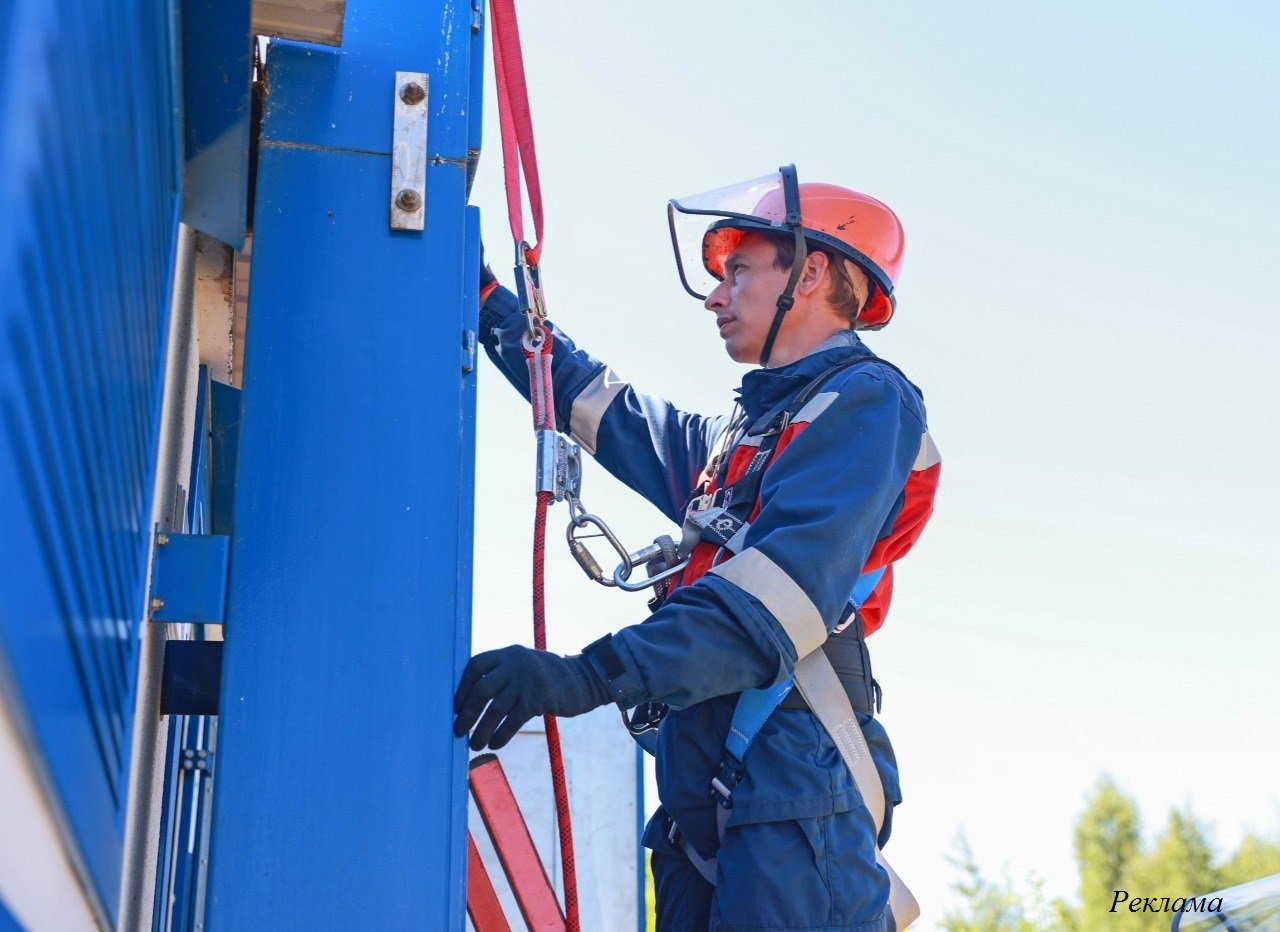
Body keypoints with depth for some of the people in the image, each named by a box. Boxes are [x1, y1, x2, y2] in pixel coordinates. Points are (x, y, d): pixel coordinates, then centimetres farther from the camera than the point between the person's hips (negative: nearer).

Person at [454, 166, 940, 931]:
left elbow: (789, 587, -18)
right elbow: (603, 409, 37)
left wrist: (591, 675, -27)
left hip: (793, 786, -9)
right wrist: (487, 299, 40)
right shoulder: (741, 433, 25)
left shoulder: (865, 400, -3)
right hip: (707, 794, 9)